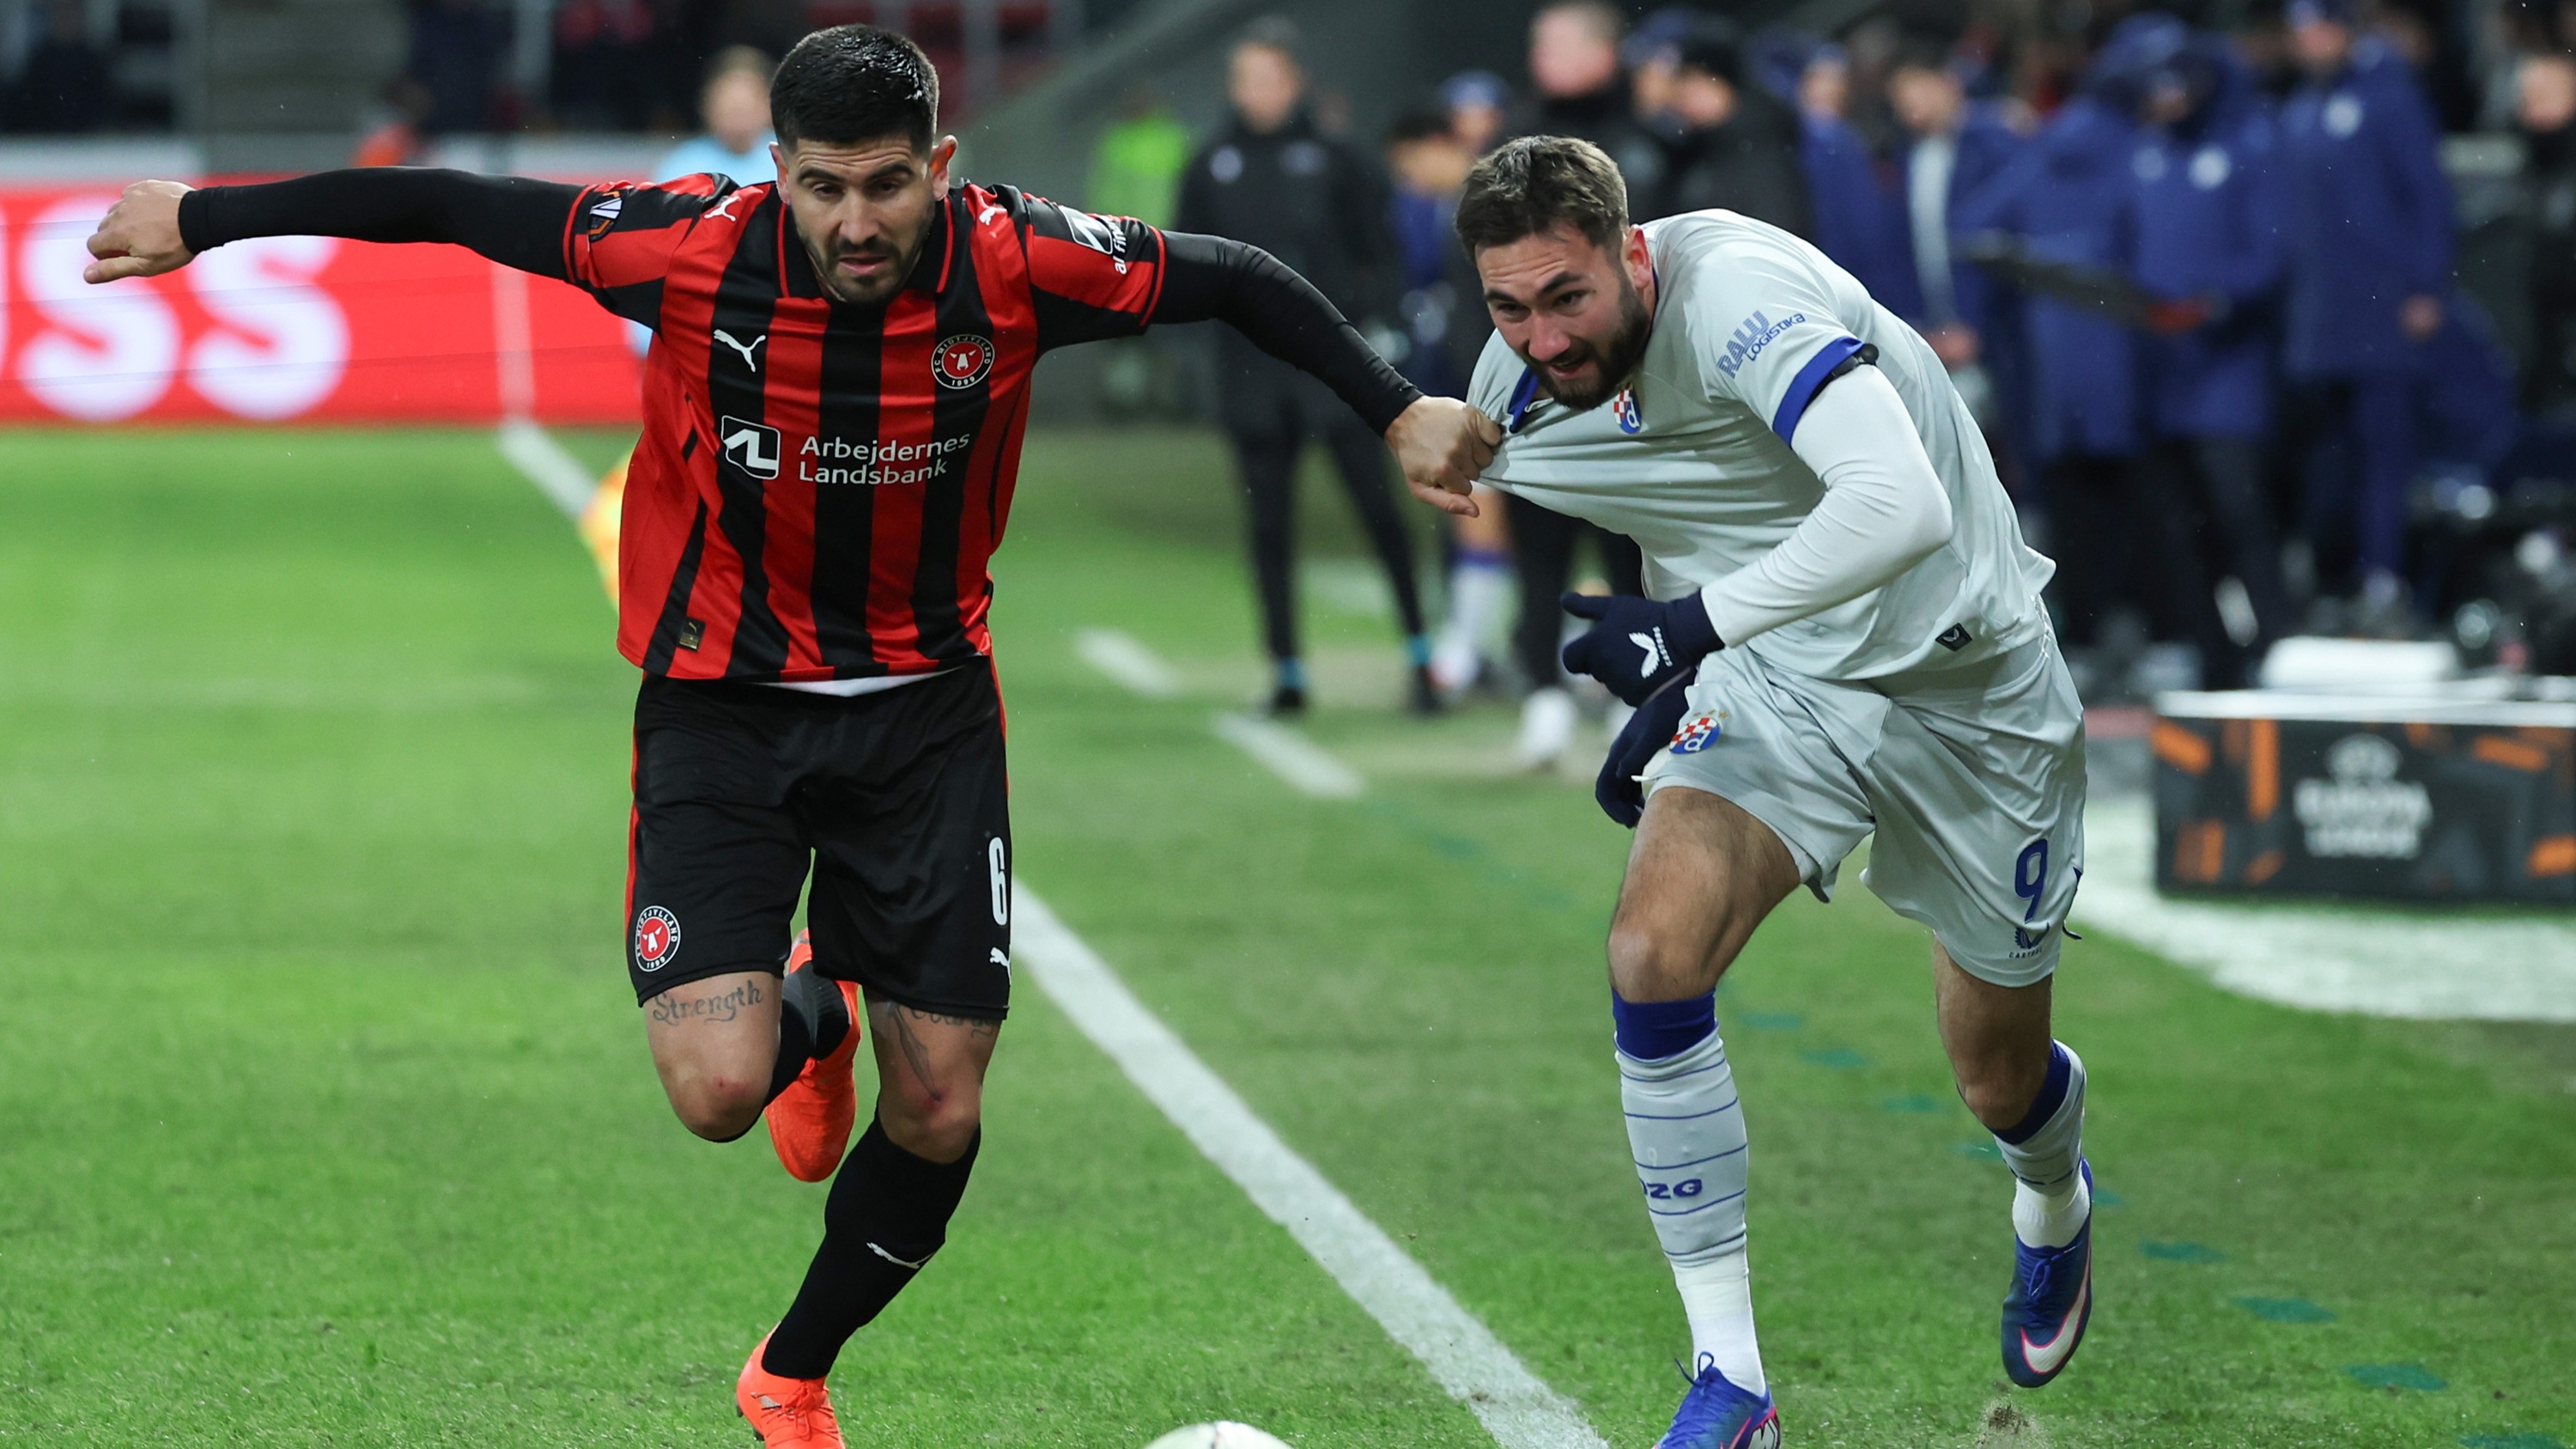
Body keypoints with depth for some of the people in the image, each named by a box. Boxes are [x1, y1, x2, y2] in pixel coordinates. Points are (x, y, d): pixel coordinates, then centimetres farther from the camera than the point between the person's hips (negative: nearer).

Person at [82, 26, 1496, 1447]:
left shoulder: (1011, 263, -18)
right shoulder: (690, 249, -21)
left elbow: (1236, 280, -2)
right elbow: (447, 206, -10)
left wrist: (1397, 410, -4)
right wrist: (200, 217, -4)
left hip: (927, 705, 2)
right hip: (722, 702, -2)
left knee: (940, 1115, 2)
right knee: (719, 1087, -18)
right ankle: (812, 1018, 22)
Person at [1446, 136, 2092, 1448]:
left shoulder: (1738, 295, -33)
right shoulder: (1513, 396, -10)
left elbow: (1903, 505, -46)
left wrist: (1697, 625, -46)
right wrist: (1665, 696, 13)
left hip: (1962, 686, -5)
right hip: (1776, 681, 5)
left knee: (1999, 1081, 10)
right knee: (1653, 950, -22)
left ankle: (2054, 1204, 52)